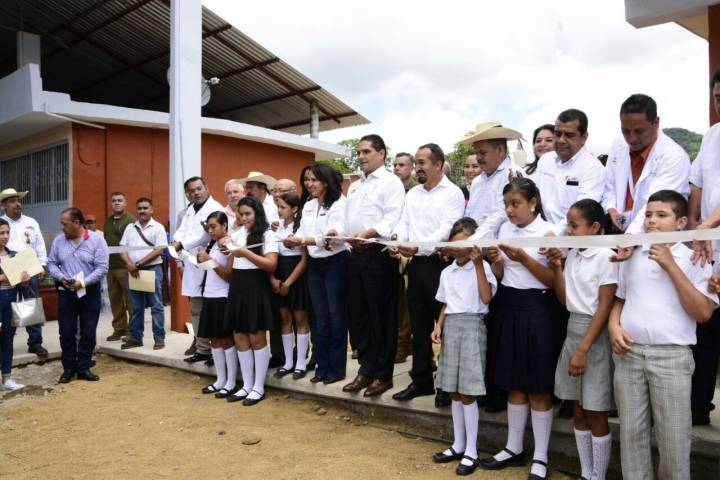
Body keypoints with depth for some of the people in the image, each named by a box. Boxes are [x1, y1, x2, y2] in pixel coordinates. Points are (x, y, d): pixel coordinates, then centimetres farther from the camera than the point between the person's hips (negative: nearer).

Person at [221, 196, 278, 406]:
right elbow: (224, 241, 31)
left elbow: (271, 265, -15)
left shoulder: (267, 234, -5)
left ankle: (258, 388, 9)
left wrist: (246, 253, -20)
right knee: (240, 338, 8)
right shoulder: (238, 233, 12)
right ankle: (247, 385, 19)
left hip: (256, 287, -6)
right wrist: (225, 244, 8)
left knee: (257, 338, -2)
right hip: (237, 287, 6)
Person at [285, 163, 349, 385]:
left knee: (336, 316, 3)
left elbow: (336, 235, -22)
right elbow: (302, 233, 5)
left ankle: (336, 368, 13)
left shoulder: (339, 203, -10)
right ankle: (322, 366, 22)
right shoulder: (308, 206, 12)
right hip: (314, 264, 7)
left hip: (336, 263, -7)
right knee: (319, 317, 12)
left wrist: (303, 240, -28)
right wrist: (291, 240, -17)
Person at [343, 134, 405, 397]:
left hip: (379, 254, -8)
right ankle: (366, 369, 23)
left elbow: (392, 220, -16)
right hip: (356, 254, 8)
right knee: (358, 315, 11)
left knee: (381, 316, 0)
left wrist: (367, 233, -30)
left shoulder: (391, 182, -4)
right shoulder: (354, 187, 21)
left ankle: (383, 374, 11)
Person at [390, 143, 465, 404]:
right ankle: (421, 380, 23)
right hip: (416, 265, 7)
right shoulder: (412, 194, 15)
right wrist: (396, 242, -10)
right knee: (419, 324, 12)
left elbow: (447, 229, -17)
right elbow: (404, 223, 11)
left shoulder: (453, 193, -6)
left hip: (440, 263, -6)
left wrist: (418, 247, -28)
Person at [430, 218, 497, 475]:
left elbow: (486, 298, -17)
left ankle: (471, 451, 9)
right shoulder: (447, 272, 12)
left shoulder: (482, 266, -4)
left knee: (468, 393, -3)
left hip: (472, 326, -5)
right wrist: (438, 326, 4)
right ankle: (458, 444, 24)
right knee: (455, 391, 11)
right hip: (451, 326, 6)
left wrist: (478, 264, -18)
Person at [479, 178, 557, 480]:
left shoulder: (548, 232, -8)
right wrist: (495, 261, -9)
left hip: (537, 308, -5)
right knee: (513, 383, 14)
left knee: (539, 386, 4)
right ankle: (514, 449, 28)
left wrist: (523, 258, -22)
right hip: (509, 306, 5)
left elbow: (554, 280, -11)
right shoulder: (505, 229, 7)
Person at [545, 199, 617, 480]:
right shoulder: (572, 256, 8)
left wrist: (584, 349, -17)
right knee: (579, 411, 14)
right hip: (573, 329, 7)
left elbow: (605, 308, -15)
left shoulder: (606, 256, -13)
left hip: (595, 334, -7)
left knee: (595, 414, 3)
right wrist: (556, 267, -3)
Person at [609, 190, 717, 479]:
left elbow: (703, 313, -10)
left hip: (672, 356, -3)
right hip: (628, 353, 3)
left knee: (673, 439, 4)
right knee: (631, 433, 10)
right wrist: (613, 326, -2)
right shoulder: (633, 257, 10)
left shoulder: (694, 259, 0)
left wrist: (670, 265, -14)